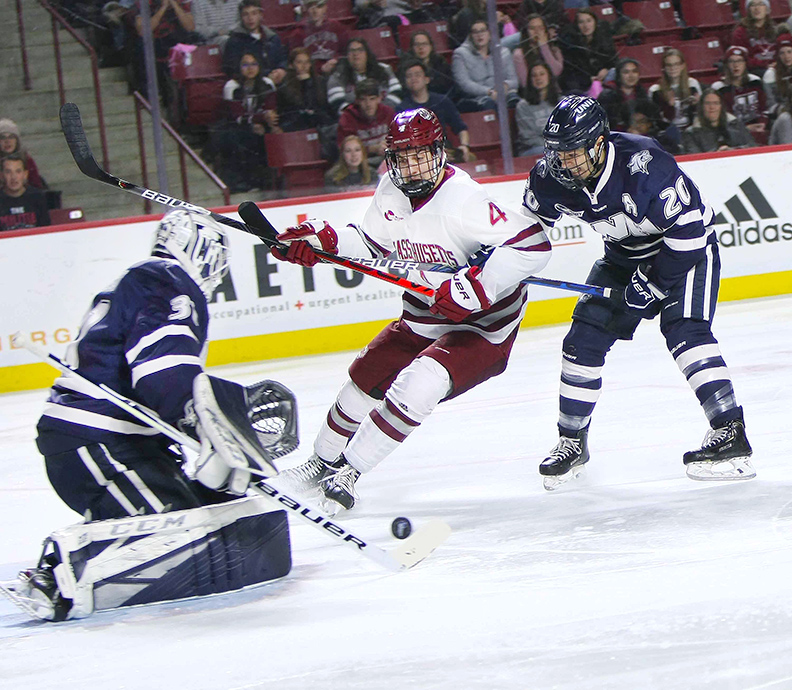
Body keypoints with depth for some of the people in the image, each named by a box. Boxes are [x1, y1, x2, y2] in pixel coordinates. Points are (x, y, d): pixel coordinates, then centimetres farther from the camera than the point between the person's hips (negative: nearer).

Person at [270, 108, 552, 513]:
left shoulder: (463, 200, -30)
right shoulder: (391, 192, -6)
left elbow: (533, 245, -34)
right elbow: (371, 243, 10)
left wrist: (478, 285, -39)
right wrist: (323, 241, -6)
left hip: (482, 324, -8)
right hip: (424, 318, 8)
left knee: (416, 387, -25)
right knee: (365, 380, 14)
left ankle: (348, 473, -10)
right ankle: (323, 461, 39)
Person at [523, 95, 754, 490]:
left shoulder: (643, 164, -36)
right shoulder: (552, 176, -17)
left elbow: (688, 228, -29)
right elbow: (530, 222, 5)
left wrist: (653, 280, -25)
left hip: (686, 246, -6)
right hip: (625, 252, 6)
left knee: (683, 330, -25)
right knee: (585, 336, 0)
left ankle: (729, 433, -27)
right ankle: (572, 442, 15)